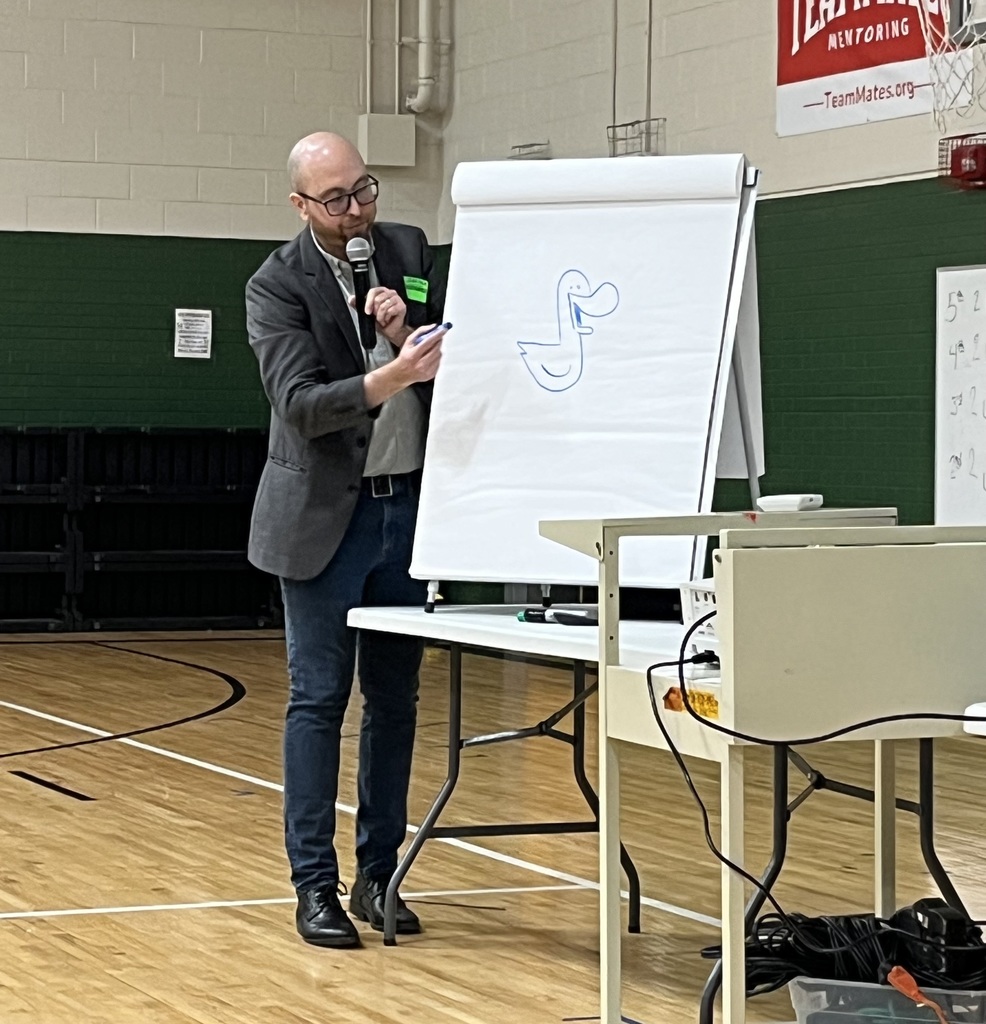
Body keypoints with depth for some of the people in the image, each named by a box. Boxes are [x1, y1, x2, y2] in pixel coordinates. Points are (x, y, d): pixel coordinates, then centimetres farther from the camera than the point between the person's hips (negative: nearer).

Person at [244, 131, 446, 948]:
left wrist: (407, 331, -15)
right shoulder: (277, 286, -9)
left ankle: (378, 874, 18)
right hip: (326, 513, -4)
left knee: (395, 700, 9)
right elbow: (299, 401, -21)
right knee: (318, 700, -2)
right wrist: (389, 378, -35)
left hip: (410, 504, 5)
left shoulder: (411, 253, 5)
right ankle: (315, 886, 4)